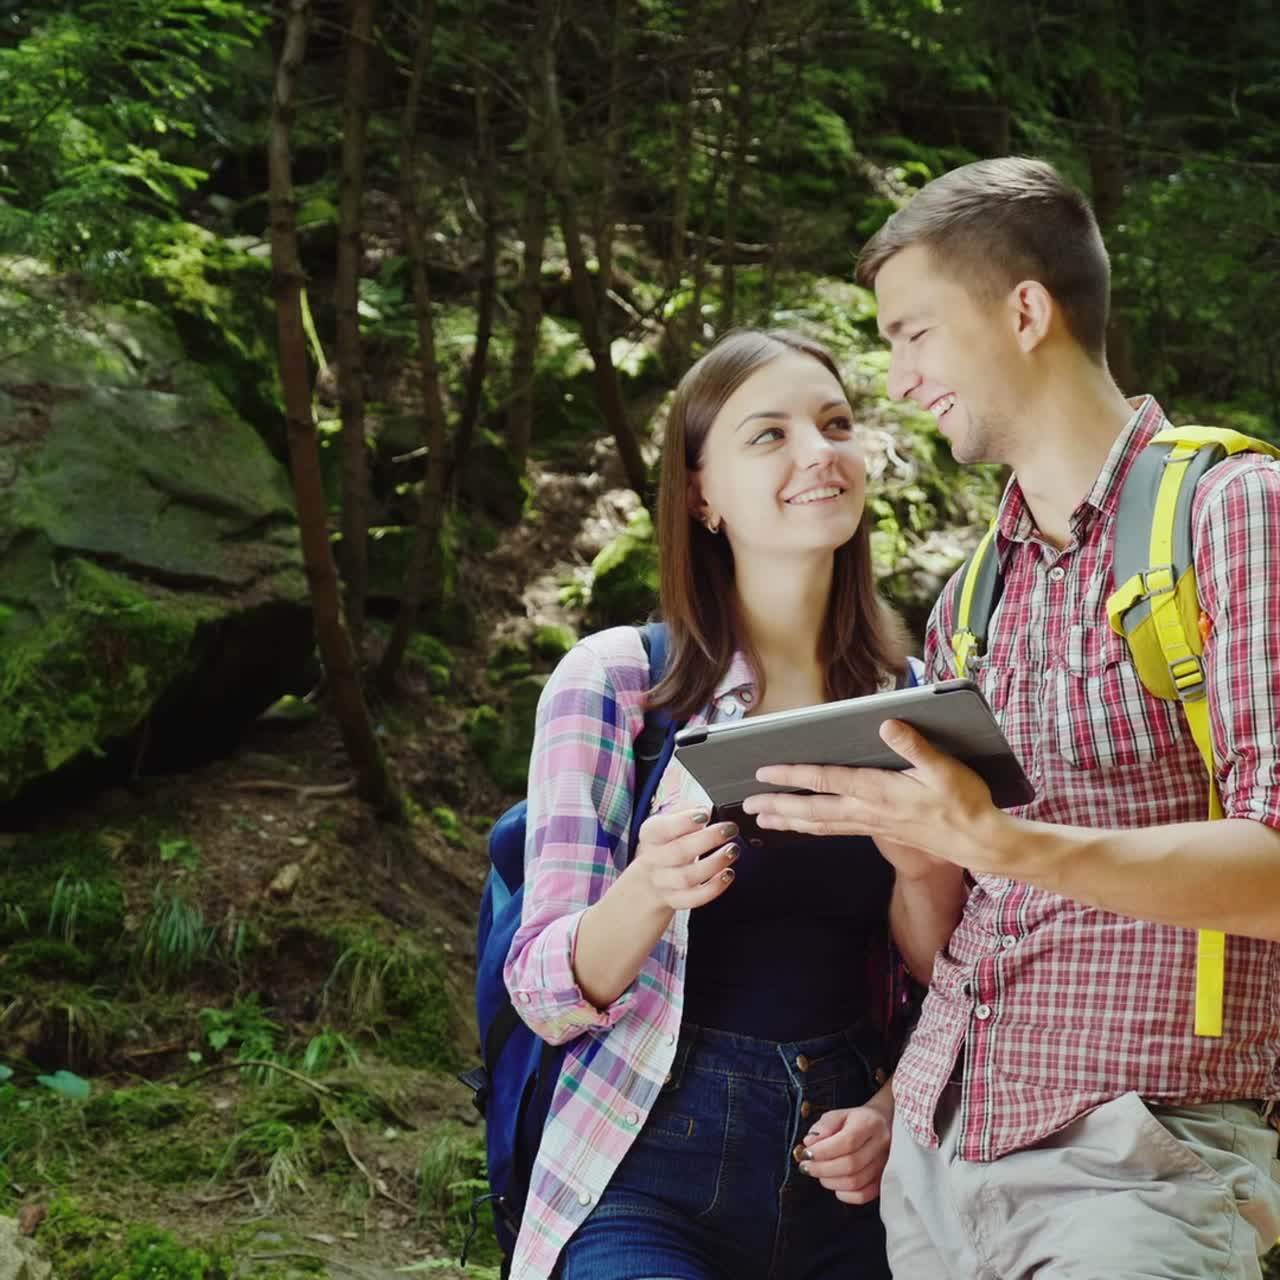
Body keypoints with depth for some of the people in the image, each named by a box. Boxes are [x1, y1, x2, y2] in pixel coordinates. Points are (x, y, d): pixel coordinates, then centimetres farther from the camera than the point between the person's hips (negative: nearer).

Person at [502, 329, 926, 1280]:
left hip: (848, 1195, 3)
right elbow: (548, 997, -7)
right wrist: (649, 890, -25)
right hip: (651, 1186, -3)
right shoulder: (614, 681, -6)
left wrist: (892, 1111, -6)